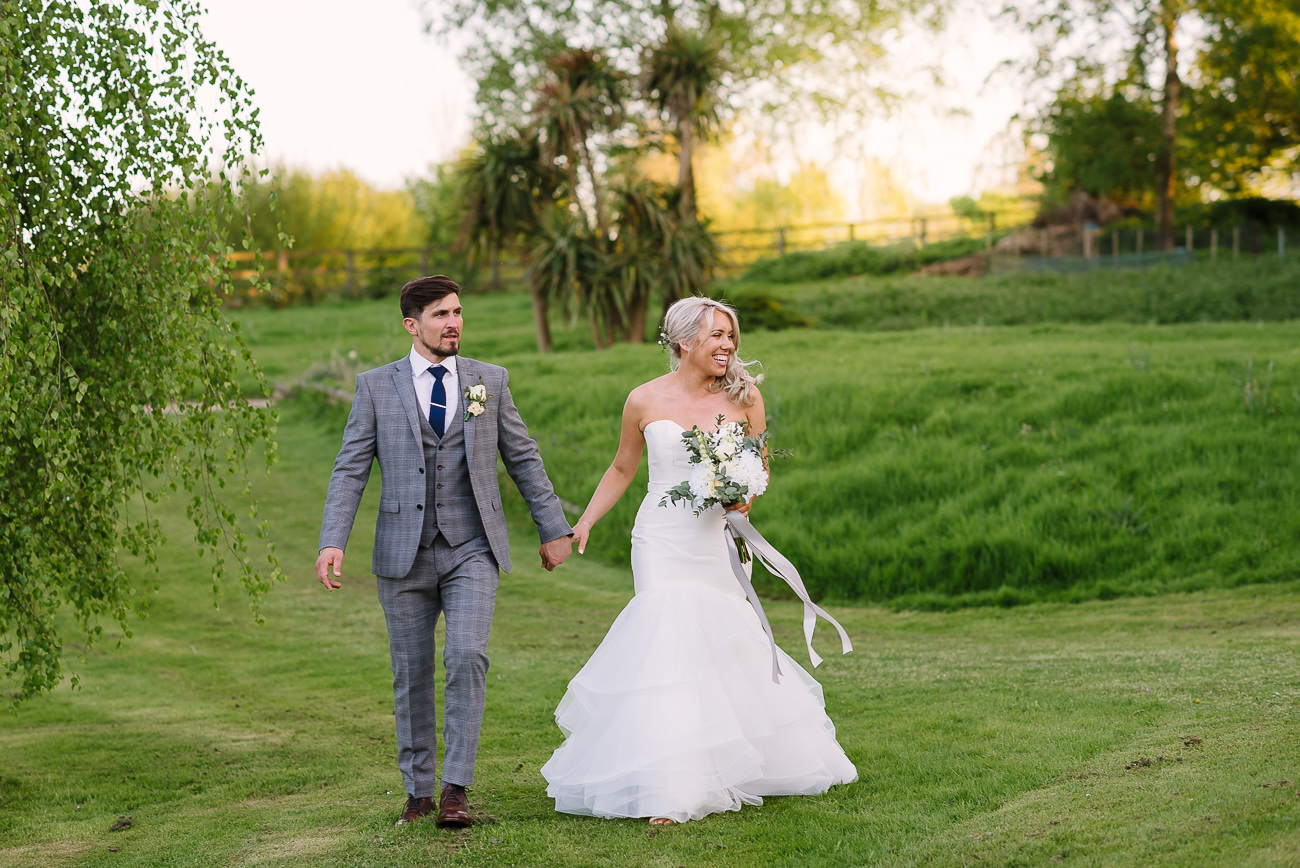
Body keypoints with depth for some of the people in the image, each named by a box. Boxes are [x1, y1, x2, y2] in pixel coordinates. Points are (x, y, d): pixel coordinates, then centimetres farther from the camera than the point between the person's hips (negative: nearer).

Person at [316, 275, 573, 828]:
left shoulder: (490, 381, 7)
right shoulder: (376, 387, 3)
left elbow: (523, 459, 14)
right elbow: (350, 470, 0)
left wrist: (554, 529, 15)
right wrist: (332, 543, -11)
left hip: (472, 551, 0)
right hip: (404, 554, 0)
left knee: (467, 658, -17)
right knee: (411, 675, 6)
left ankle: (456, 789, -11)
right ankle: (419, 791, 20)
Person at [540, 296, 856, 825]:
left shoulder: (744, 398, 1)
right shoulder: (645, 401, -2)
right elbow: (622, 470, 11)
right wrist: (583, 524, 7)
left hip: (713, 540, 3)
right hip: (662, 542, -2)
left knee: (729, 645, 10)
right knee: (669, 639, -13)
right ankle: (667, 792, -12)